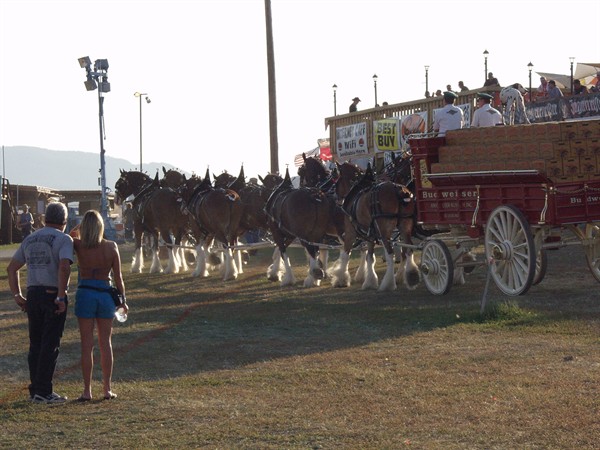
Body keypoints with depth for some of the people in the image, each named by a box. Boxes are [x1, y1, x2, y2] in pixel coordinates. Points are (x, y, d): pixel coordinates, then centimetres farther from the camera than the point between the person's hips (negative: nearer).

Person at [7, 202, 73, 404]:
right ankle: (43, 392, -4)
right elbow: (64, 267, -23)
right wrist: (61, 297, -19)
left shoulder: (29, 239, 13)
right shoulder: (63, 239, -7)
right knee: (50, 345, -2)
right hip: (53, 295, -6)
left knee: (35, 344, 12)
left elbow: (11, 268, 14)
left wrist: (17, 295, 16)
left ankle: (35, 390, 15)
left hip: (33, 295, 6)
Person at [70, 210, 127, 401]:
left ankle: (87, 391, 2)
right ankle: (107, 389, 13)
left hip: (85, 294, -1)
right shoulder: (111, 247, -3)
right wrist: (123, 300, 10)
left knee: (87, 345, 2)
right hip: (105, 294, 1)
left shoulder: (78, 245, -7)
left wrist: (77, 229, 9)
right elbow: (118, 277, 0)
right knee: (106, 344, 10)